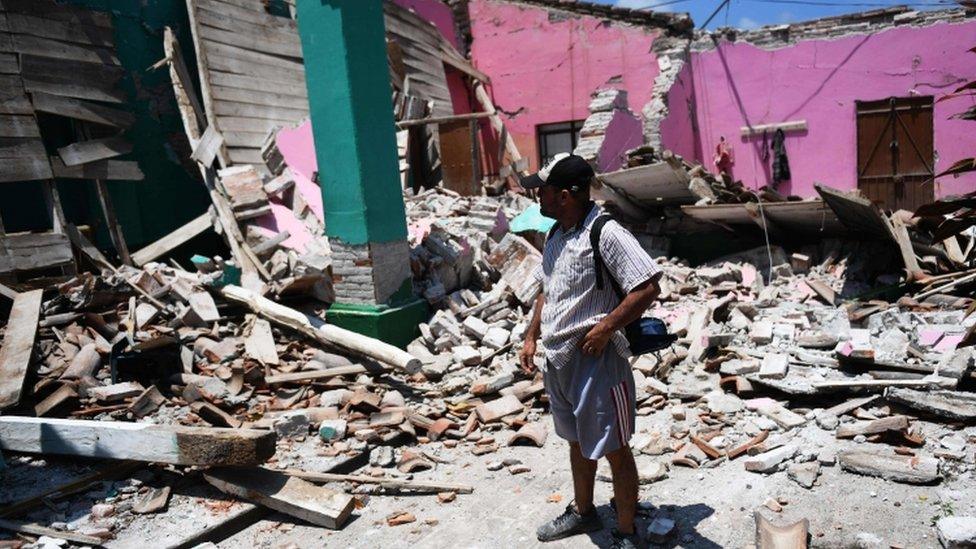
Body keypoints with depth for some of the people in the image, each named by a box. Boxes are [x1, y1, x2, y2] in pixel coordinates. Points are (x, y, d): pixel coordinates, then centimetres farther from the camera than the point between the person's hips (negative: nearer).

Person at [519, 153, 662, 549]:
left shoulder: (606, 233, -18)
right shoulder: (555, 235, 10)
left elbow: (648, 287, -23)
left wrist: (604, 327, -22)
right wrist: (532, 337, 14)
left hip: (595, 358, -9)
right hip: (557, 359, 9)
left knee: (614, 449, 6)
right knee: (577, 441, 24)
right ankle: (583, 512, 44)